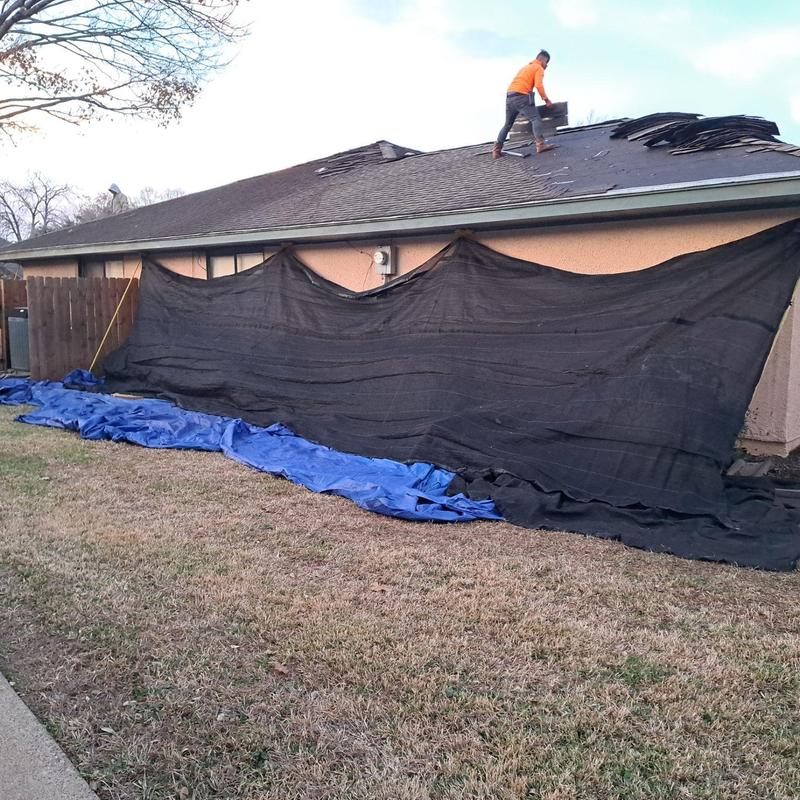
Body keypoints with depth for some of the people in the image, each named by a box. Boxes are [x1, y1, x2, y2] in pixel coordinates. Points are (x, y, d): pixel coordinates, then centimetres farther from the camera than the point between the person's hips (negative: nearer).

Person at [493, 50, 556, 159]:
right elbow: (539, 85, -10)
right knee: (536, 119, -10)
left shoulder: (526, 67, 31)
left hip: (509, 96, 8)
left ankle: (496, 150, 9)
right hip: (521, 96, -8)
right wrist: (546, 99, -4)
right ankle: (540, 145, -26)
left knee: (507, 124, 14)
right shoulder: (539, 68, 4)